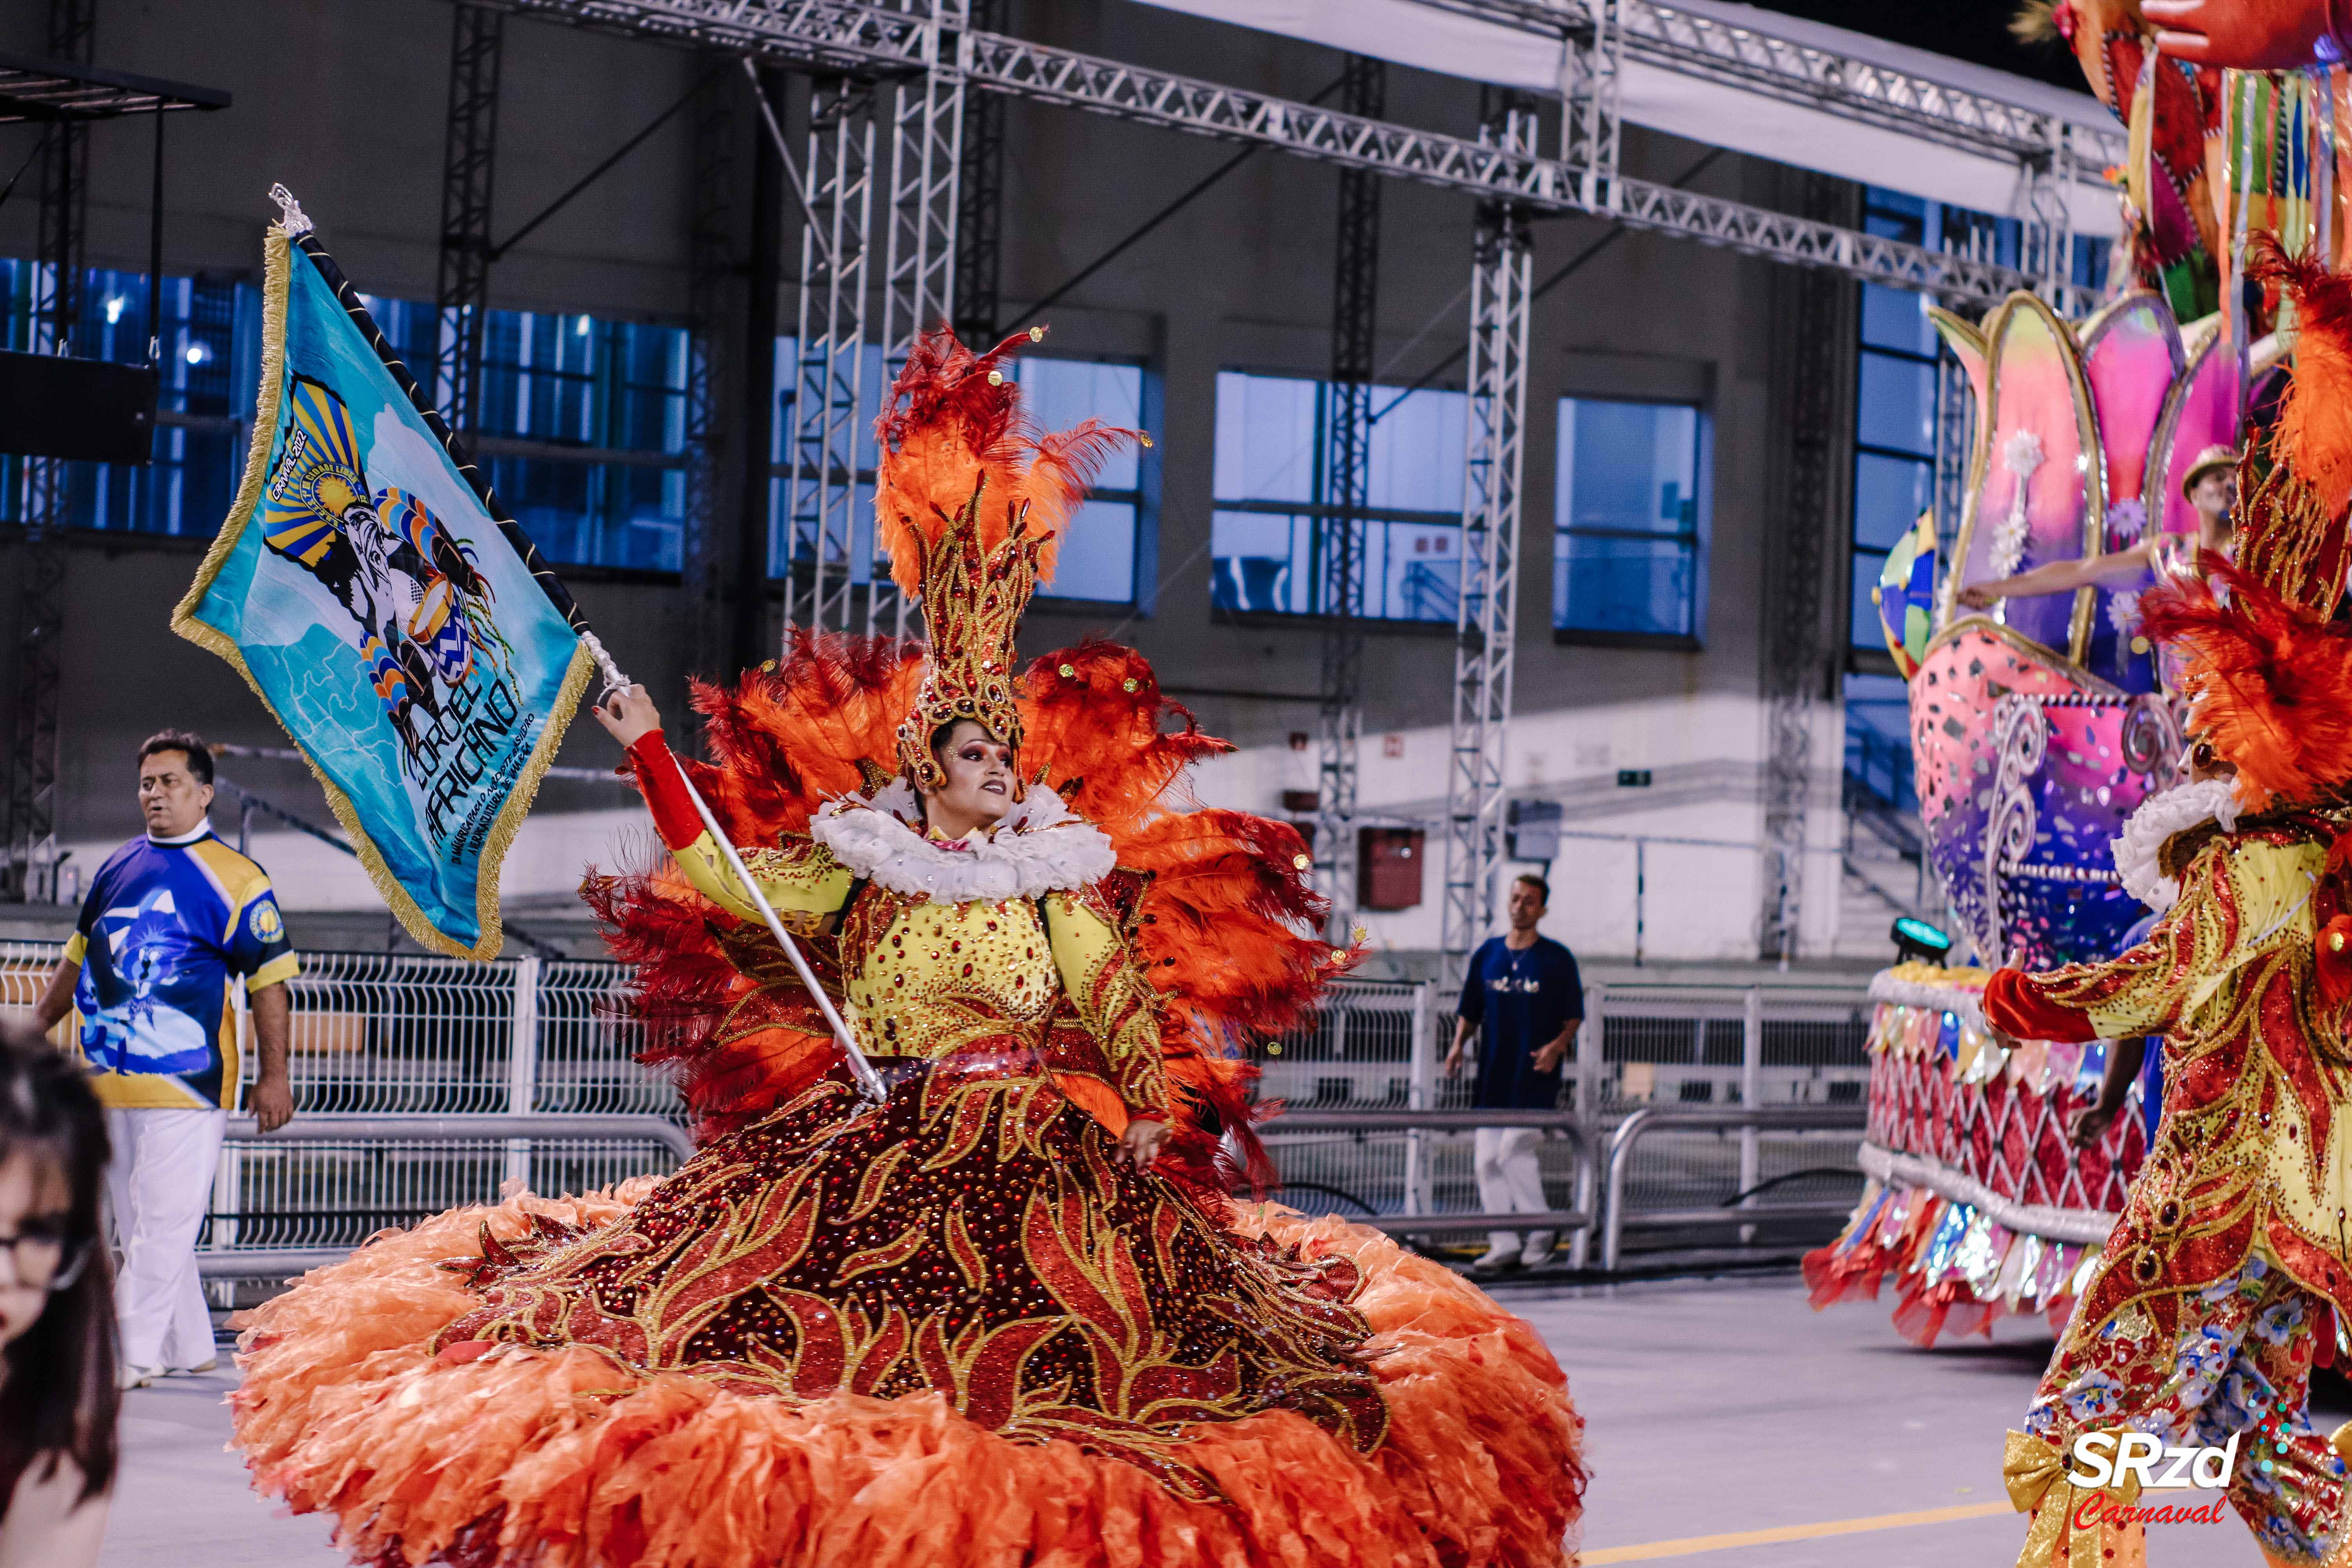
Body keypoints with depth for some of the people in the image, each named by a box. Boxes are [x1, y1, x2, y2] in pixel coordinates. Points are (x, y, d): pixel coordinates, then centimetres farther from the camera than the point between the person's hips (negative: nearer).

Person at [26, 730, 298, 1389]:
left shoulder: (233, 879, -5)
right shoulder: (117, 868, 14)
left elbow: (269, 980, -6)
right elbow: (78, 957, 25)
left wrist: (274, 1075, -10)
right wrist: (36, 1029, 21)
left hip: (186, 1080, -7)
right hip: (110, 1082, 7)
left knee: (163, 1222, -7)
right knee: (136, 1223, 10)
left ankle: (132, 1356, -5)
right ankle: (189, 1348, 19)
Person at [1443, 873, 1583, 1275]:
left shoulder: (1558, 959, 0)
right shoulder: (1487, 954, 10)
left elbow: (1575, 1017, 2)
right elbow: (1470, 1011, 14)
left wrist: (1557, 1046, -16)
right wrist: (1459, 1044, -3)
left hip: (1536, 1075, -5)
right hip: (1493, 1073, 5)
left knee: (1514, 1148, -15)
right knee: (1488, 1156, 1)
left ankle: (1541, 1231, 1)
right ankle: (1503, 1245, 8)